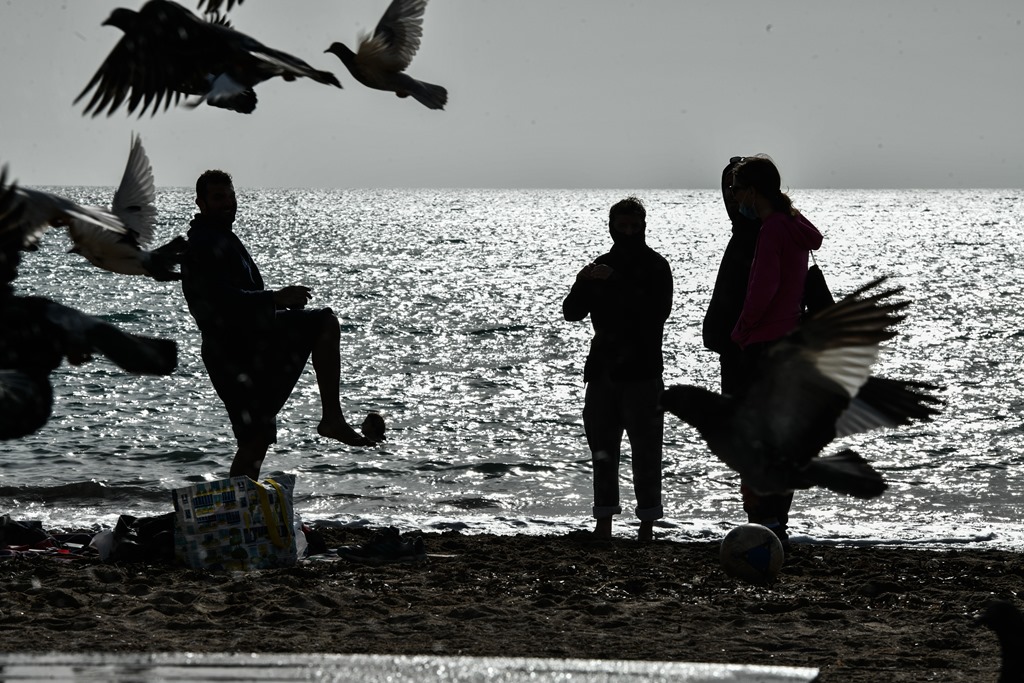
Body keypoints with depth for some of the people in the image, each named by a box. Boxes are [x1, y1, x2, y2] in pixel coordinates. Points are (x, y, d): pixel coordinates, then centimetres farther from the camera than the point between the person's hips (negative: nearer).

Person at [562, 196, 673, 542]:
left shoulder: (655, 267, -2)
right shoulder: (601, 266, 14)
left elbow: (656, 313, -18)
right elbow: (571, 312, 8)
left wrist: (616, 283, -22)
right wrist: (583, 284, -12)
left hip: (642, 372, -5)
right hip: (603, 371, 5)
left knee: (645, 449, -5)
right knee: (602, 449, 6)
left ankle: (647, 525, -1)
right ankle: (604, 523, 11)